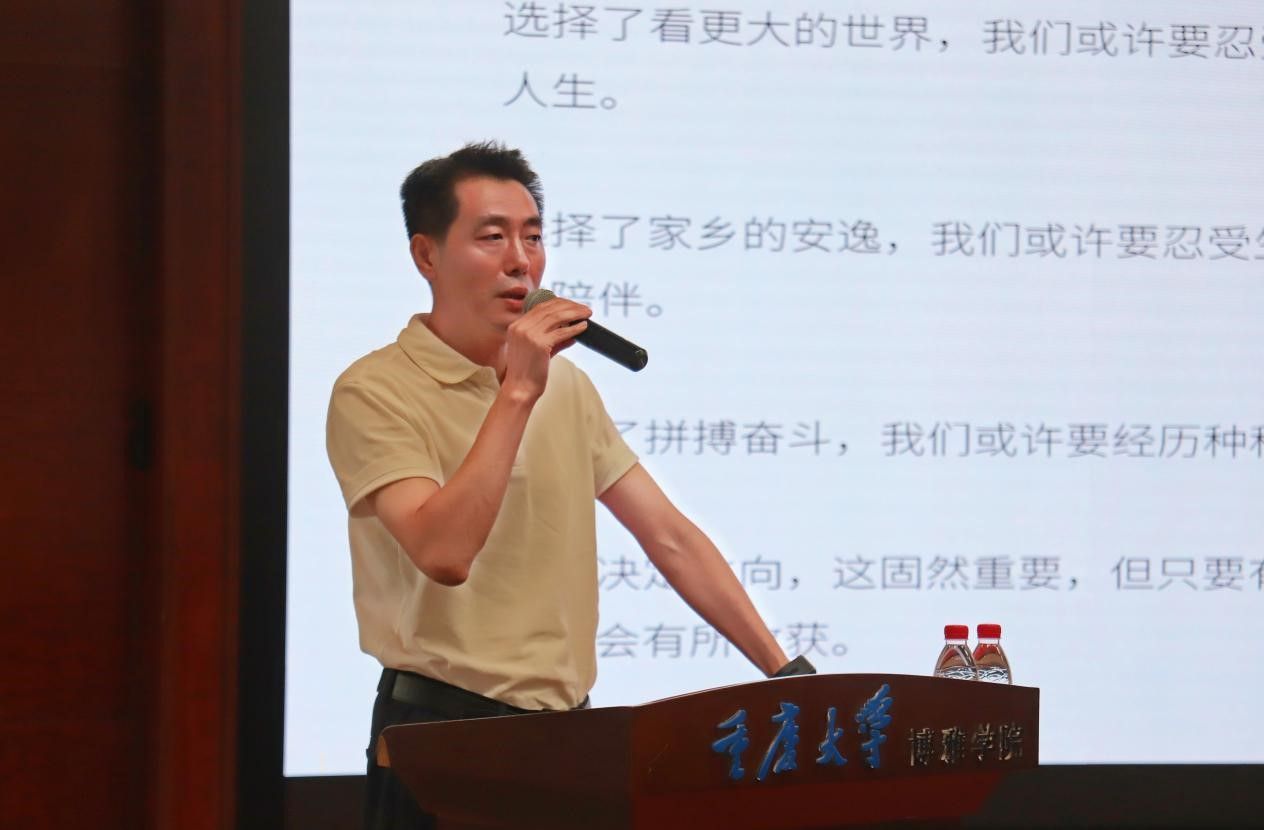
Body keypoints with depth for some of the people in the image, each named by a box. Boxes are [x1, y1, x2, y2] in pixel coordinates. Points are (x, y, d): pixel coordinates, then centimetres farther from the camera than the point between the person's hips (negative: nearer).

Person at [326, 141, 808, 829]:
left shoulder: (566, 387, 12)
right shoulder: (376, 393, -9)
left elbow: (670, 539, 11)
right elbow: (444, 553, -23)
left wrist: (788, 676, 4)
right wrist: (517, 392, -21)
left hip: (565, 727, 6)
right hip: (442, 731, -6)